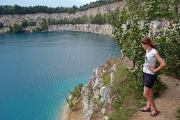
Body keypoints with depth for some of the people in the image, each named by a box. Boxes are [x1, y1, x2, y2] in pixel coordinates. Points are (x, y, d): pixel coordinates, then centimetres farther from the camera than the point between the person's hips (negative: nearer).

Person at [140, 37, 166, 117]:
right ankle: (148, 107, 33)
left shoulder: (154, 52, -22)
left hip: (150, 75, -8)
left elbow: (163, 64, -28)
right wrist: (145, 64, 8)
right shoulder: (147, 50, 3)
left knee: (145, 94, -2)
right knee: (149, 92, 20)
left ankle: (155, 109, 15)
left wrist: (155, 70, -19)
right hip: (145, 73, 8)